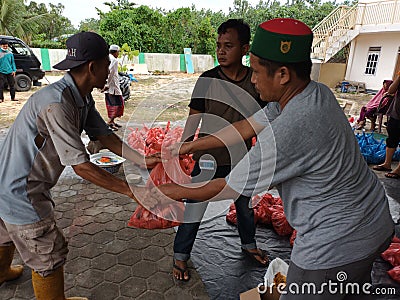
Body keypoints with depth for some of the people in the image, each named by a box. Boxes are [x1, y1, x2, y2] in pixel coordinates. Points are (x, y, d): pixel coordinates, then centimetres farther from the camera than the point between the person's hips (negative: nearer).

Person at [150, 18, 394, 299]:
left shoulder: (284, 133, -34)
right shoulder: (318, 92, -6)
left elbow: (228, 188, -19)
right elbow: (247, 126, 0)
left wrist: (176, 191, -3)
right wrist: (190, 145, 5)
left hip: (334, 246, -9)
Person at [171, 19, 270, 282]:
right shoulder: (208, 80, -11)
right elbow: (193, 121, -8)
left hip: (242, 161, 3)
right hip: (208, 160, -2)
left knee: (245, 207, 22)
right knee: (194, 209, 6)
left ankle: (249, 244, 50)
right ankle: (181, 256, 30)